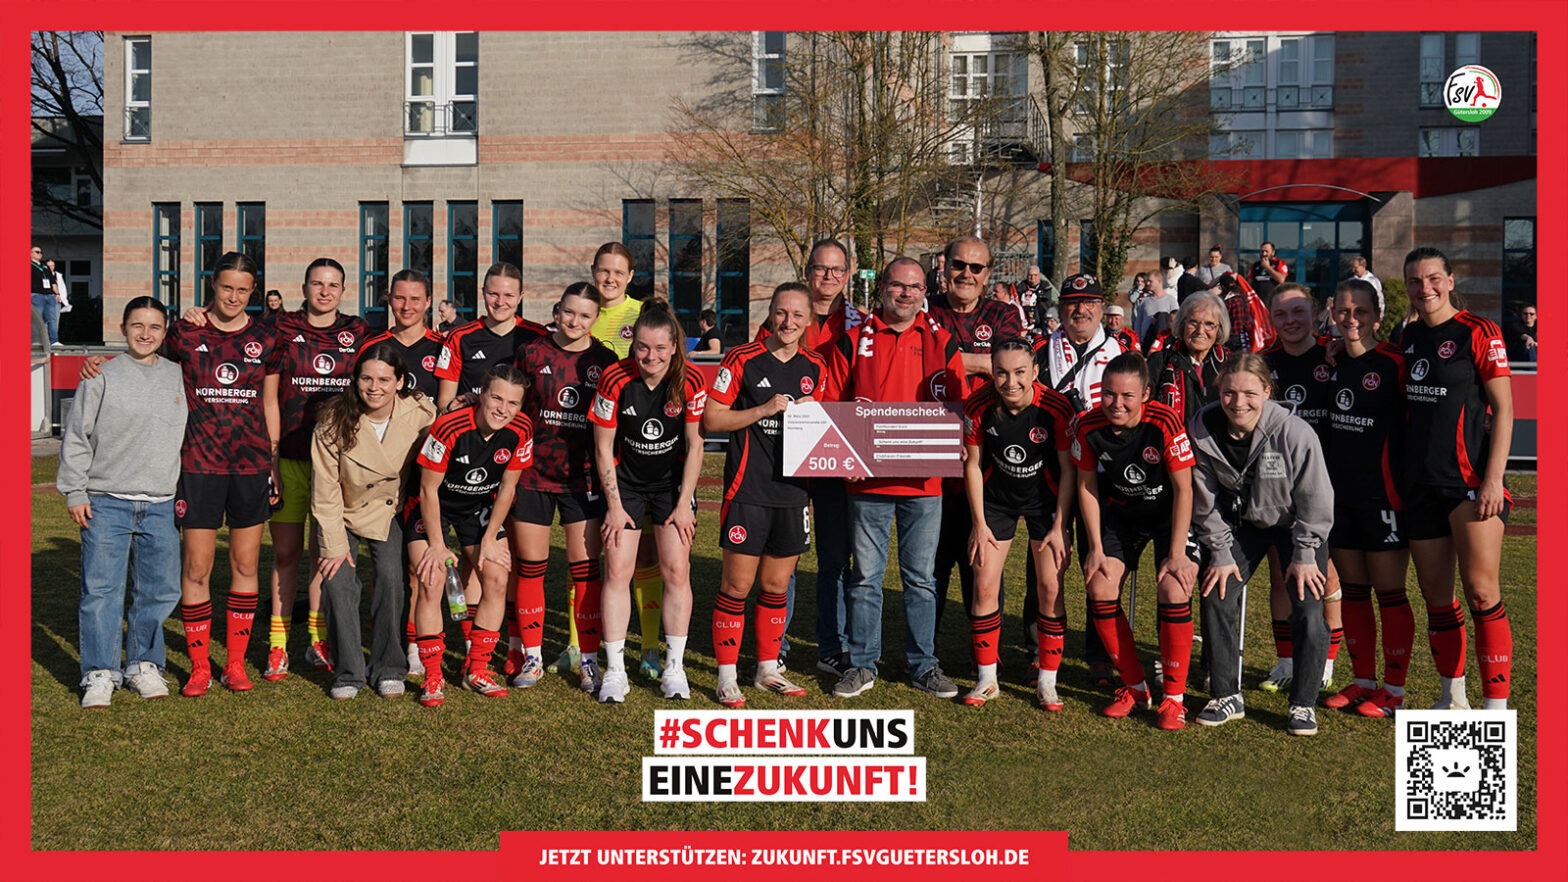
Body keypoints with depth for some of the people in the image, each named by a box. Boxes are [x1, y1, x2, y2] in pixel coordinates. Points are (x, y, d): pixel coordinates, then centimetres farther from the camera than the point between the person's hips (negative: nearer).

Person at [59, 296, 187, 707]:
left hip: (160, 506, 3)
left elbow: (188, 436, 18)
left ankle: (143, 664, 21)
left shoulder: (178, 377, 9)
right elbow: (75, 437, 2)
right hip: (106, 503, -3)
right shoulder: (102, 377, -1)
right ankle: (100, 673, 7)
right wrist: (75, 492, -2)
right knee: (101, 591, -3)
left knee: (160, 590, 5)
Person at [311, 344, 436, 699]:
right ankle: (349, 673, 2)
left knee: (393, 580, -14)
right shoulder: (334, 420, -21)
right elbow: (325, 489, -14)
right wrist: (334, 544, -13)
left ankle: (389, 669, 3)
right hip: (343, 513, -1)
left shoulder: (421, 414, -20)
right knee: (338, 583, -13)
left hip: (392, 511, 1)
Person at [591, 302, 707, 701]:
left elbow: (694, 445, -7)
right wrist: (615, 505, -9)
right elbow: (603, 448, -9)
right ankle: (615, 671, 3)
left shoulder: (689, 381, -16)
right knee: (617, 570, -6)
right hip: (625, 483, 0)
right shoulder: (615, 380, -18)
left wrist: (684, 503, -8)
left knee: (676, 571, -4)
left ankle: (674, 668, 8)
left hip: (673, 482, 0)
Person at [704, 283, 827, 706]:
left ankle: (768, 668, 26)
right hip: (748, 491, -4)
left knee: (777, 586, 12)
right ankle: (727, 676, 10)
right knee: (737, 584, -1)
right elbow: (711, 419, -7)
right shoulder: (742, 360, -5)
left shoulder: (815, 367, 9)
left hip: (793, 491, 5)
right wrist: (766, 409, -16)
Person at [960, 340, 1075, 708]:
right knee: (985, 586, -1)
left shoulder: (1056, 408, -24)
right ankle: (987, 680, 14)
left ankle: (1047, 682, 12)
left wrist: (1059, 527, -12)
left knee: (1051, 591, -4)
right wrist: (979, 523, -6)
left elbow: (1068, 470, -13)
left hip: (1045, 500, -1)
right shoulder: (978, 407, -19)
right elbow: (973, 464, -6)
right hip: (995, 499, 1)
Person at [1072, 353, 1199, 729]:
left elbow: (1183, 490, -19)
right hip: (1121, 514, 4)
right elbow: (1087, 486, -3)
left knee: (1174, 591, -21)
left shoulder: (1165, 423, -27)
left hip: (1169, 513, -3)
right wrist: (1096, 548, -5)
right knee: (1100, 589, -10)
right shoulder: (1088, 426, -17)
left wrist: (1177, 553, -20)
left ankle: (1173, 697, -5)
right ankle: (1135, 686, 9)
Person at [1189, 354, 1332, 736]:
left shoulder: (1294, 433, -30)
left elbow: (1315, 500, -18)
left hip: (1297, 524, -3)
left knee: (1308, 610, -13)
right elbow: (1206, 502, -9)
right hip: (1242, 524, 3)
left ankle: (1303, 704, 5)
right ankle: (1226, 696, 9)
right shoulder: (1202, 431, -21)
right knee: (1217, 597, -6)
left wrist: (1304, 555, -14)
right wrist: (1220, 554, -8)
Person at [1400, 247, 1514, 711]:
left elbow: (1503, 408, -7)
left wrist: (1493, 479, -14)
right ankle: (1453, 696, 24)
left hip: (1471, 481, -6)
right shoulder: (1408, 337, 11)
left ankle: (1497, 709, -2)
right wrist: (1398, 474, 12)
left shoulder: (1478, 332, -5)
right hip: (1421, 484, 6)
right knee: (1435, 595, 10)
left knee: (1481, 593, -8)